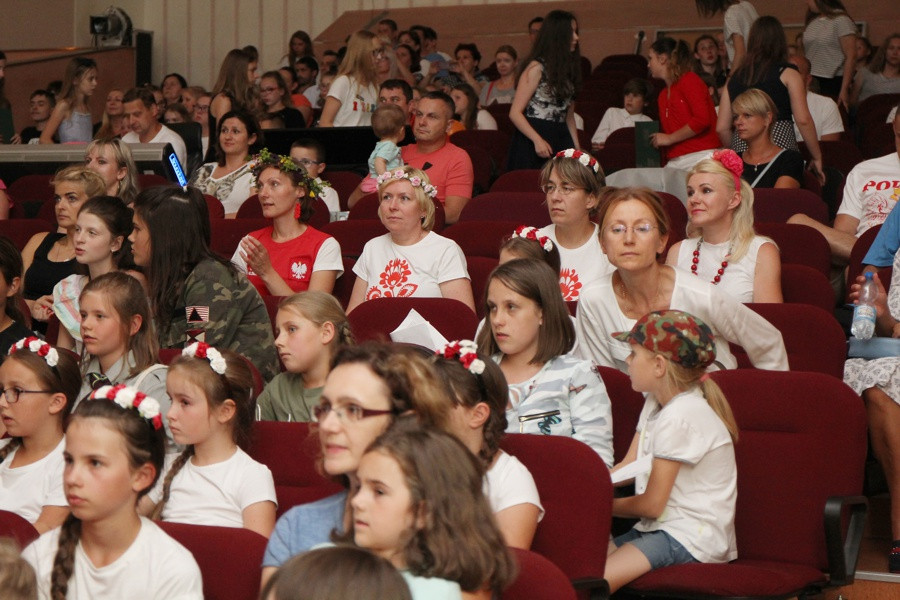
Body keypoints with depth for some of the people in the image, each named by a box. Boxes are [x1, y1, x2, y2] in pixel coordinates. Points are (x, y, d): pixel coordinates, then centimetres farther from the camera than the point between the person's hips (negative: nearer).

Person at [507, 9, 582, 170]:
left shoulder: (568, 68, 14)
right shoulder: (536, 68, -8)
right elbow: (515, 113, -12)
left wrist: (577, 148, 10)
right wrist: (537, 140, -23)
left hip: (560, 139, 7)